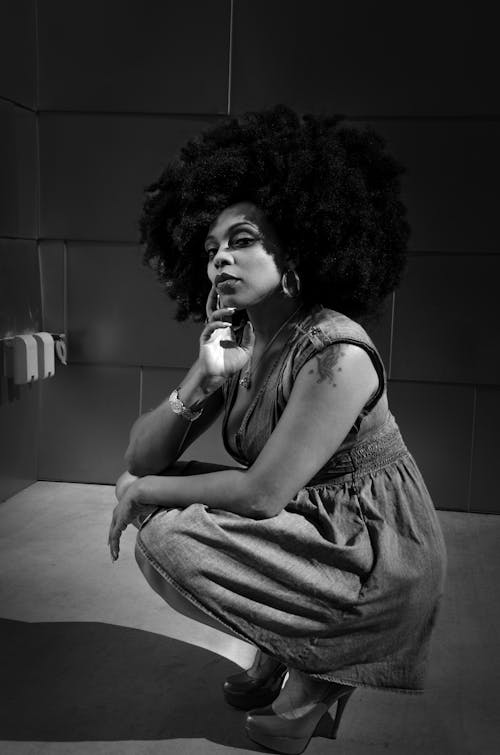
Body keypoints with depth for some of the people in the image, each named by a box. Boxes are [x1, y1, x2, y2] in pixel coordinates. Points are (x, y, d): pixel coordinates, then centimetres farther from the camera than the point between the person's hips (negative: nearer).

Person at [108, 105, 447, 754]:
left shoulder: (335, 352, -25)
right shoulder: (237, 342, 0)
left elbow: (263, 494, -25)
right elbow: (141, 458, -4)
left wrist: (147, 492, -13)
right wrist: (204, 376, -20)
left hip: (378, 557, -8)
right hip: (311, 528, 8)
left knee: (169, 541, -20)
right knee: (153, 496, 1)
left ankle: (316, 673, 3)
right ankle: (280, 653, 11)